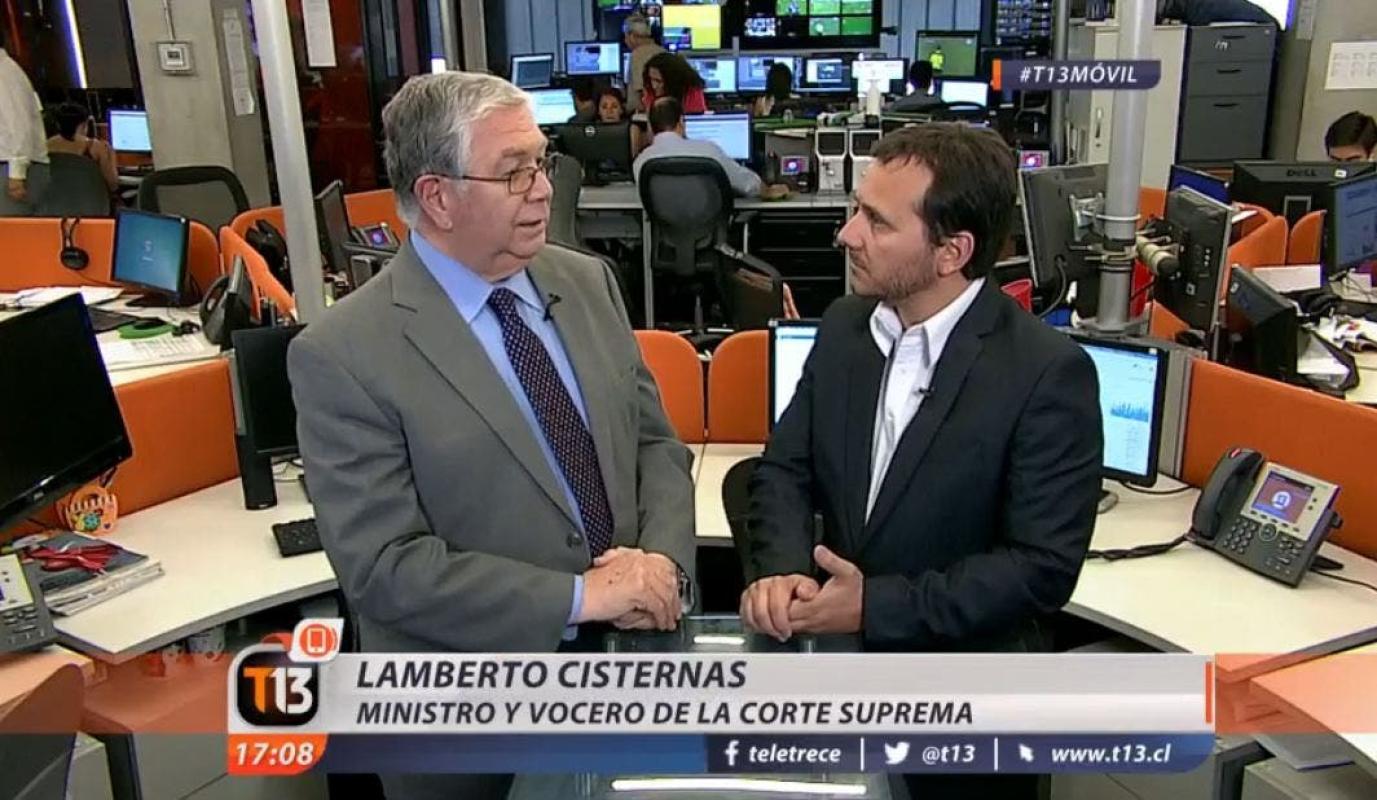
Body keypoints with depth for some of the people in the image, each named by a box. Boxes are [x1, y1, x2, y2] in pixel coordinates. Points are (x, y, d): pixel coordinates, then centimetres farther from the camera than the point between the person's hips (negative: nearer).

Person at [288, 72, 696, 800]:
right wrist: (578, 597, -24)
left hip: (623, 660, 5)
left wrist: (661, 559, -16)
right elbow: (384, 564, -20)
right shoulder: (343, 354, -17)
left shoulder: (588, 283, 0)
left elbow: (656, 442, 2)